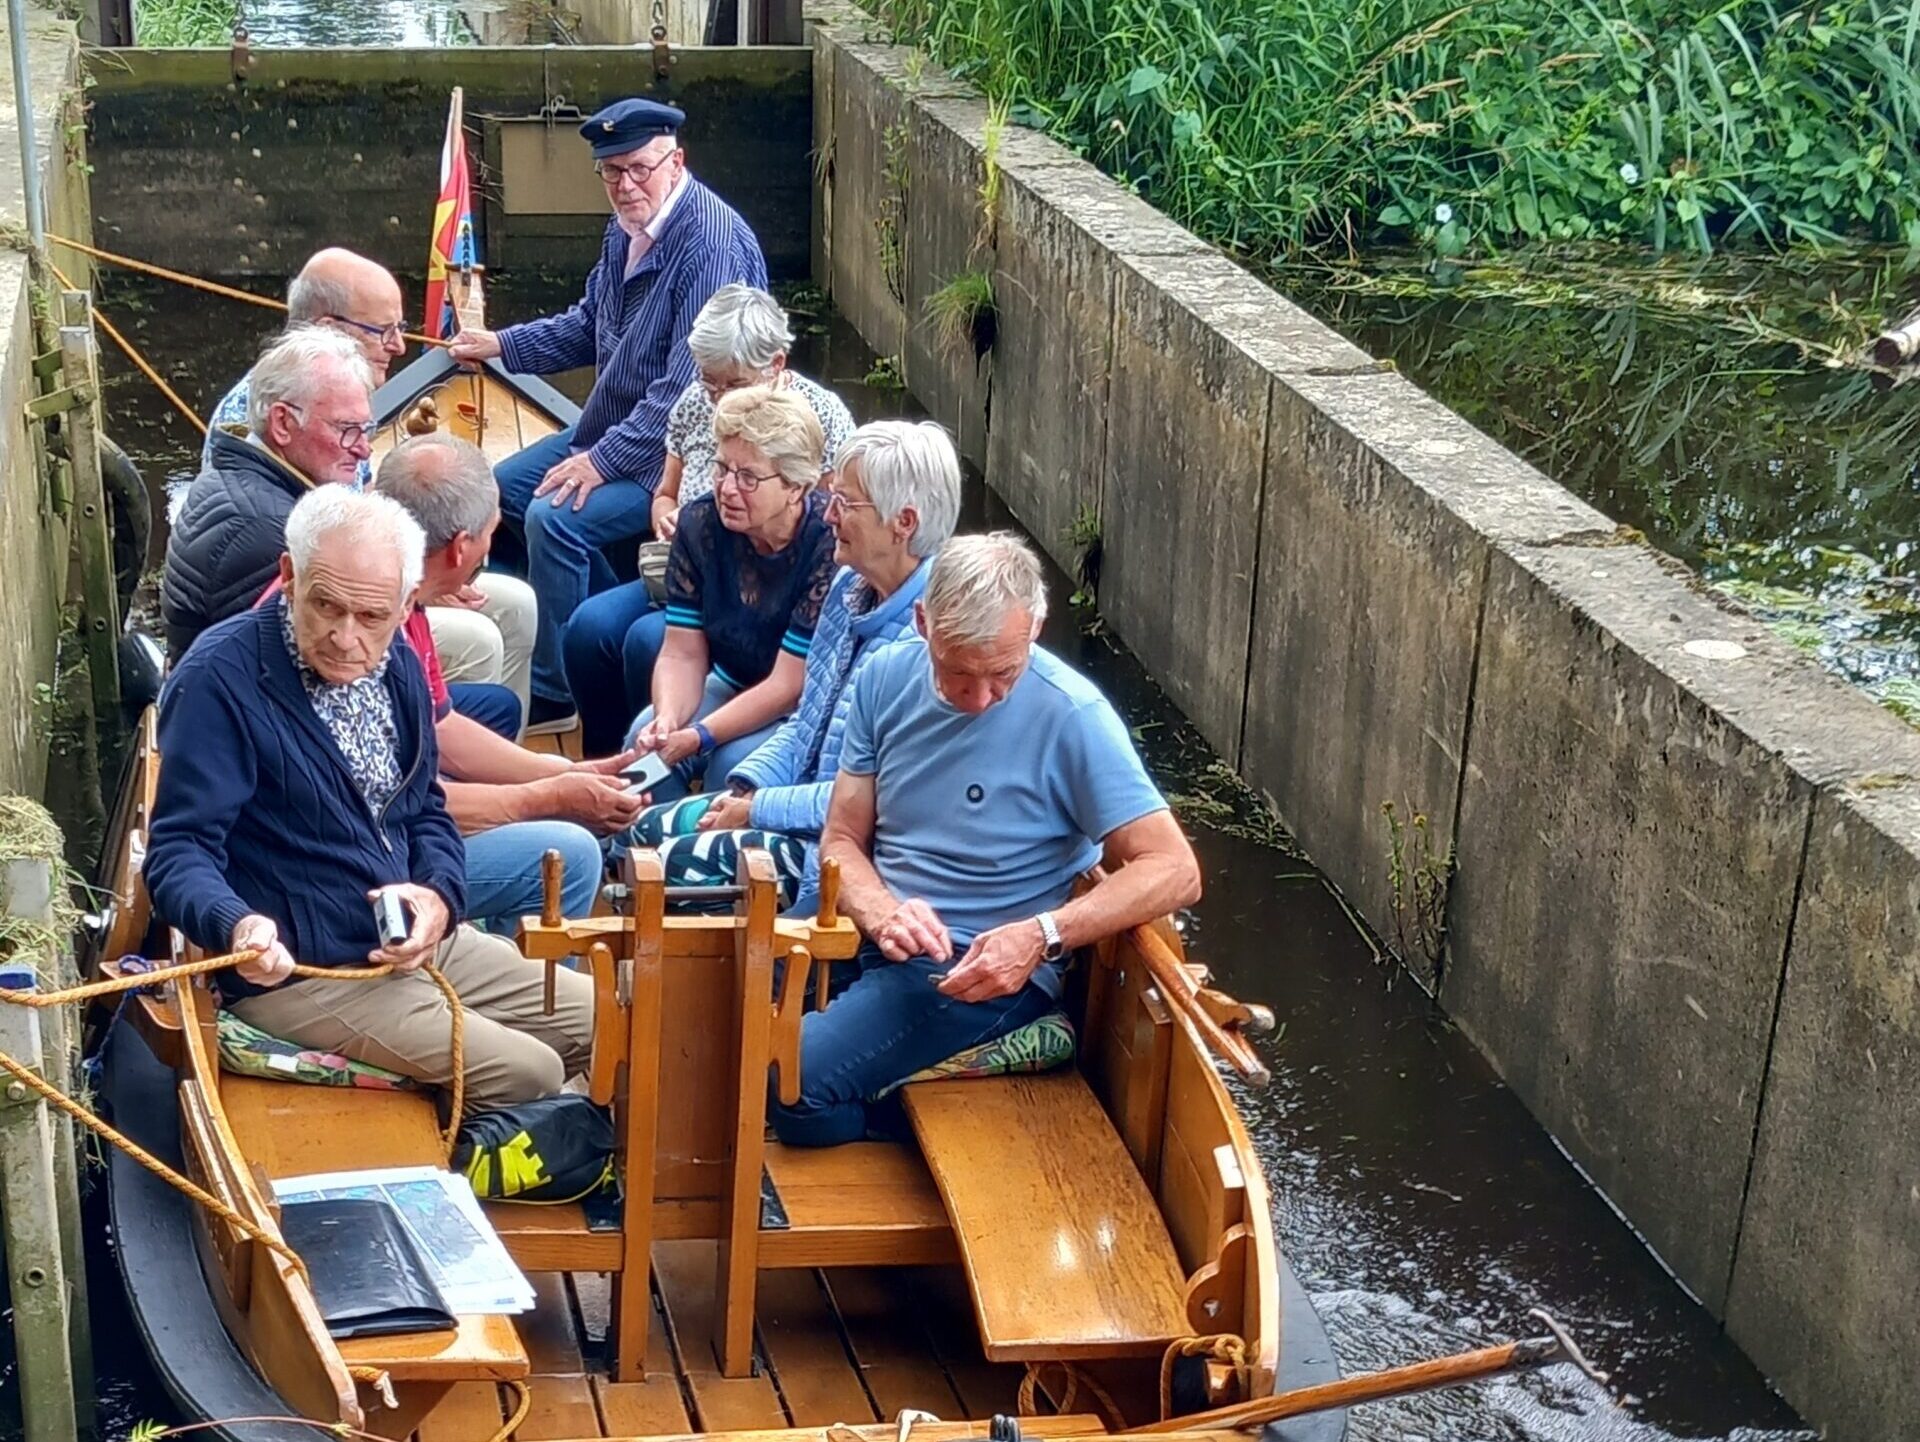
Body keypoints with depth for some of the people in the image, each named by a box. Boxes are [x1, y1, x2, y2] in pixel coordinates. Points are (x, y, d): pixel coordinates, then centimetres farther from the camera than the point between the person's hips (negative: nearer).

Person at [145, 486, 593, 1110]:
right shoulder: (220, 678, -17)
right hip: (299, 973, -8)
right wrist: (238, 926, -41)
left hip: (420, 942, 8)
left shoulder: (395, 663, 7)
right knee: (525, 1073, -20)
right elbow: (180, 851, -19)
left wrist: (438, 896, -7)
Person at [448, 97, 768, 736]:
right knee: (503, 488, 12)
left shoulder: (711, 242, -24)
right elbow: (588, 328, 22)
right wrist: (499, 344, 11)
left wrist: (605, 459, -27)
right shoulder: (628, 228, 7)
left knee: (555, 517, -25)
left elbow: (689, 385, -28)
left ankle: (553, 695, -10)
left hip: (677, 450, -10)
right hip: (614, 426, 10)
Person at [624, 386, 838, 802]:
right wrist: (667, 719, -28)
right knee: (647, 738, -21)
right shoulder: (700, 525, -10)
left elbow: (788, 686, -25)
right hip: (733, 686, 5)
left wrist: (698, 737, -32)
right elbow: (683, 653, -8)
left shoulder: (827, 546, -27)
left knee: (734, 761, -30)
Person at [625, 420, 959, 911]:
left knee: (680, 864, -17)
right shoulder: (850, 586, 7)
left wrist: (756, 810, -16)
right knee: (645, 830, 2)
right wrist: (745, 788, 0)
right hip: (802, 798, 9)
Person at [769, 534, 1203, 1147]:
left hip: (989, 968, -6)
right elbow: (843, 839, 5)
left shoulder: (1073, 716, -15)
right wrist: (883, 914, -18)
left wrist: (1042, 935, -29)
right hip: (880, 936, 6)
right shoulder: (886, 678, 0)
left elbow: (1174, 871, -17)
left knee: (797, 1076, -25)